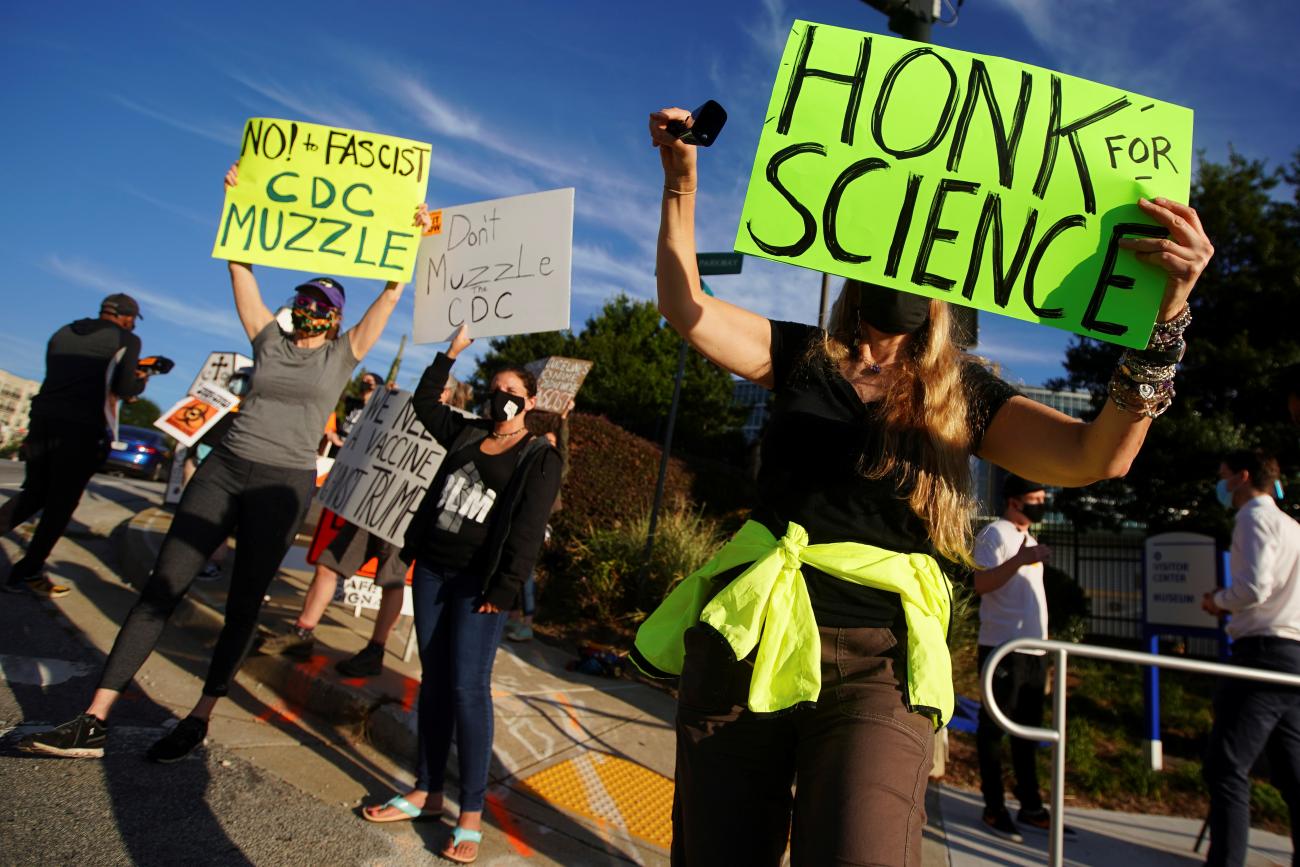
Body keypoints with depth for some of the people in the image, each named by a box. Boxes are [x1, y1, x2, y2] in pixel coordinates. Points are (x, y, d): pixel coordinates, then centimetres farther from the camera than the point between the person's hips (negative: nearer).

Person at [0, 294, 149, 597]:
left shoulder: (63, 333, 20)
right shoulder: (126, 340, 3)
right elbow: (125, 389, -1)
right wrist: (141, 379, 21)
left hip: (42, 417, 6)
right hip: (82, 428, -6)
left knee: (34, 493, 19)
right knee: (61, 503, 4)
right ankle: (27, 573, 7)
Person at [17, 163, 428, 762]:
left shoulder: (341, 356, 7)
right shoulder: (269, 339, 13)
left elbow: (391, 294, 1)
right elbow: (240, 264, 9)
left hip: (283, 486, -2)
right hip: (225, 469, 3)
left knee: (243, 605, 2)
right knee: (162, 588, -2)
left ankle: (199, 720, 14)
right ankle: (94, 721, 1)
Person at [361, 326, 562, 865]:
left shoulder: (540, 457, -5)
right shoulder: (467, 434, 12)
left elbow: (528, 529, -11)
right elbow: (424, 403, 27)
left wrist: (503, 589, -17)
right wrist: (450, 355, 20)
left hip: (478, 582, -6)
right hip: (432, 569, 6)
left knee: (467, 688, -9)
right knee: (434, 680, 10)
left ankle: (471, 814, 0)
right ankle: (426, 792, 19)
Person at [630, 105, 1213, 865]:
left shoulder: (964, 395, 7)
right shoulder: (803, 357, 12)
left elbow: (1096, 458, -6)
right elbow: (686, 310, 6)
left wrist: (1161, 313, -20)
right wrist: (682, 182, -1)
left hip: (874, 664, -1)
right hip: (747, 638, 2)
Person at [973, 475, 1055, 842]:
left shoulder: (1028, 538, 18)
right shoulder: (994, 534, -9)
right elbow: (980, 584, -19)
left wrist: (1043, 643, 18)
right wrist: (1019, 560, -30)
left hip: (1034, 649, 9)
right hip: (1004, 648, -9)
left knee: (1028, 729, 15)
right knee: (993, 728, 0)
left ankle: (1030, 805, 24)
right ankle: (994, 808, 7)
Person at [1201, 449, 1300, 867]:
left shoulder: (1255, 516, -6)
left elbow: (1254, 586, -19)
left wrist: (1217, 600, 0)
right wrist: (1231, 605, 17)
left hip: (1264, 652, -10)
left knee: (1227, 767, -10)